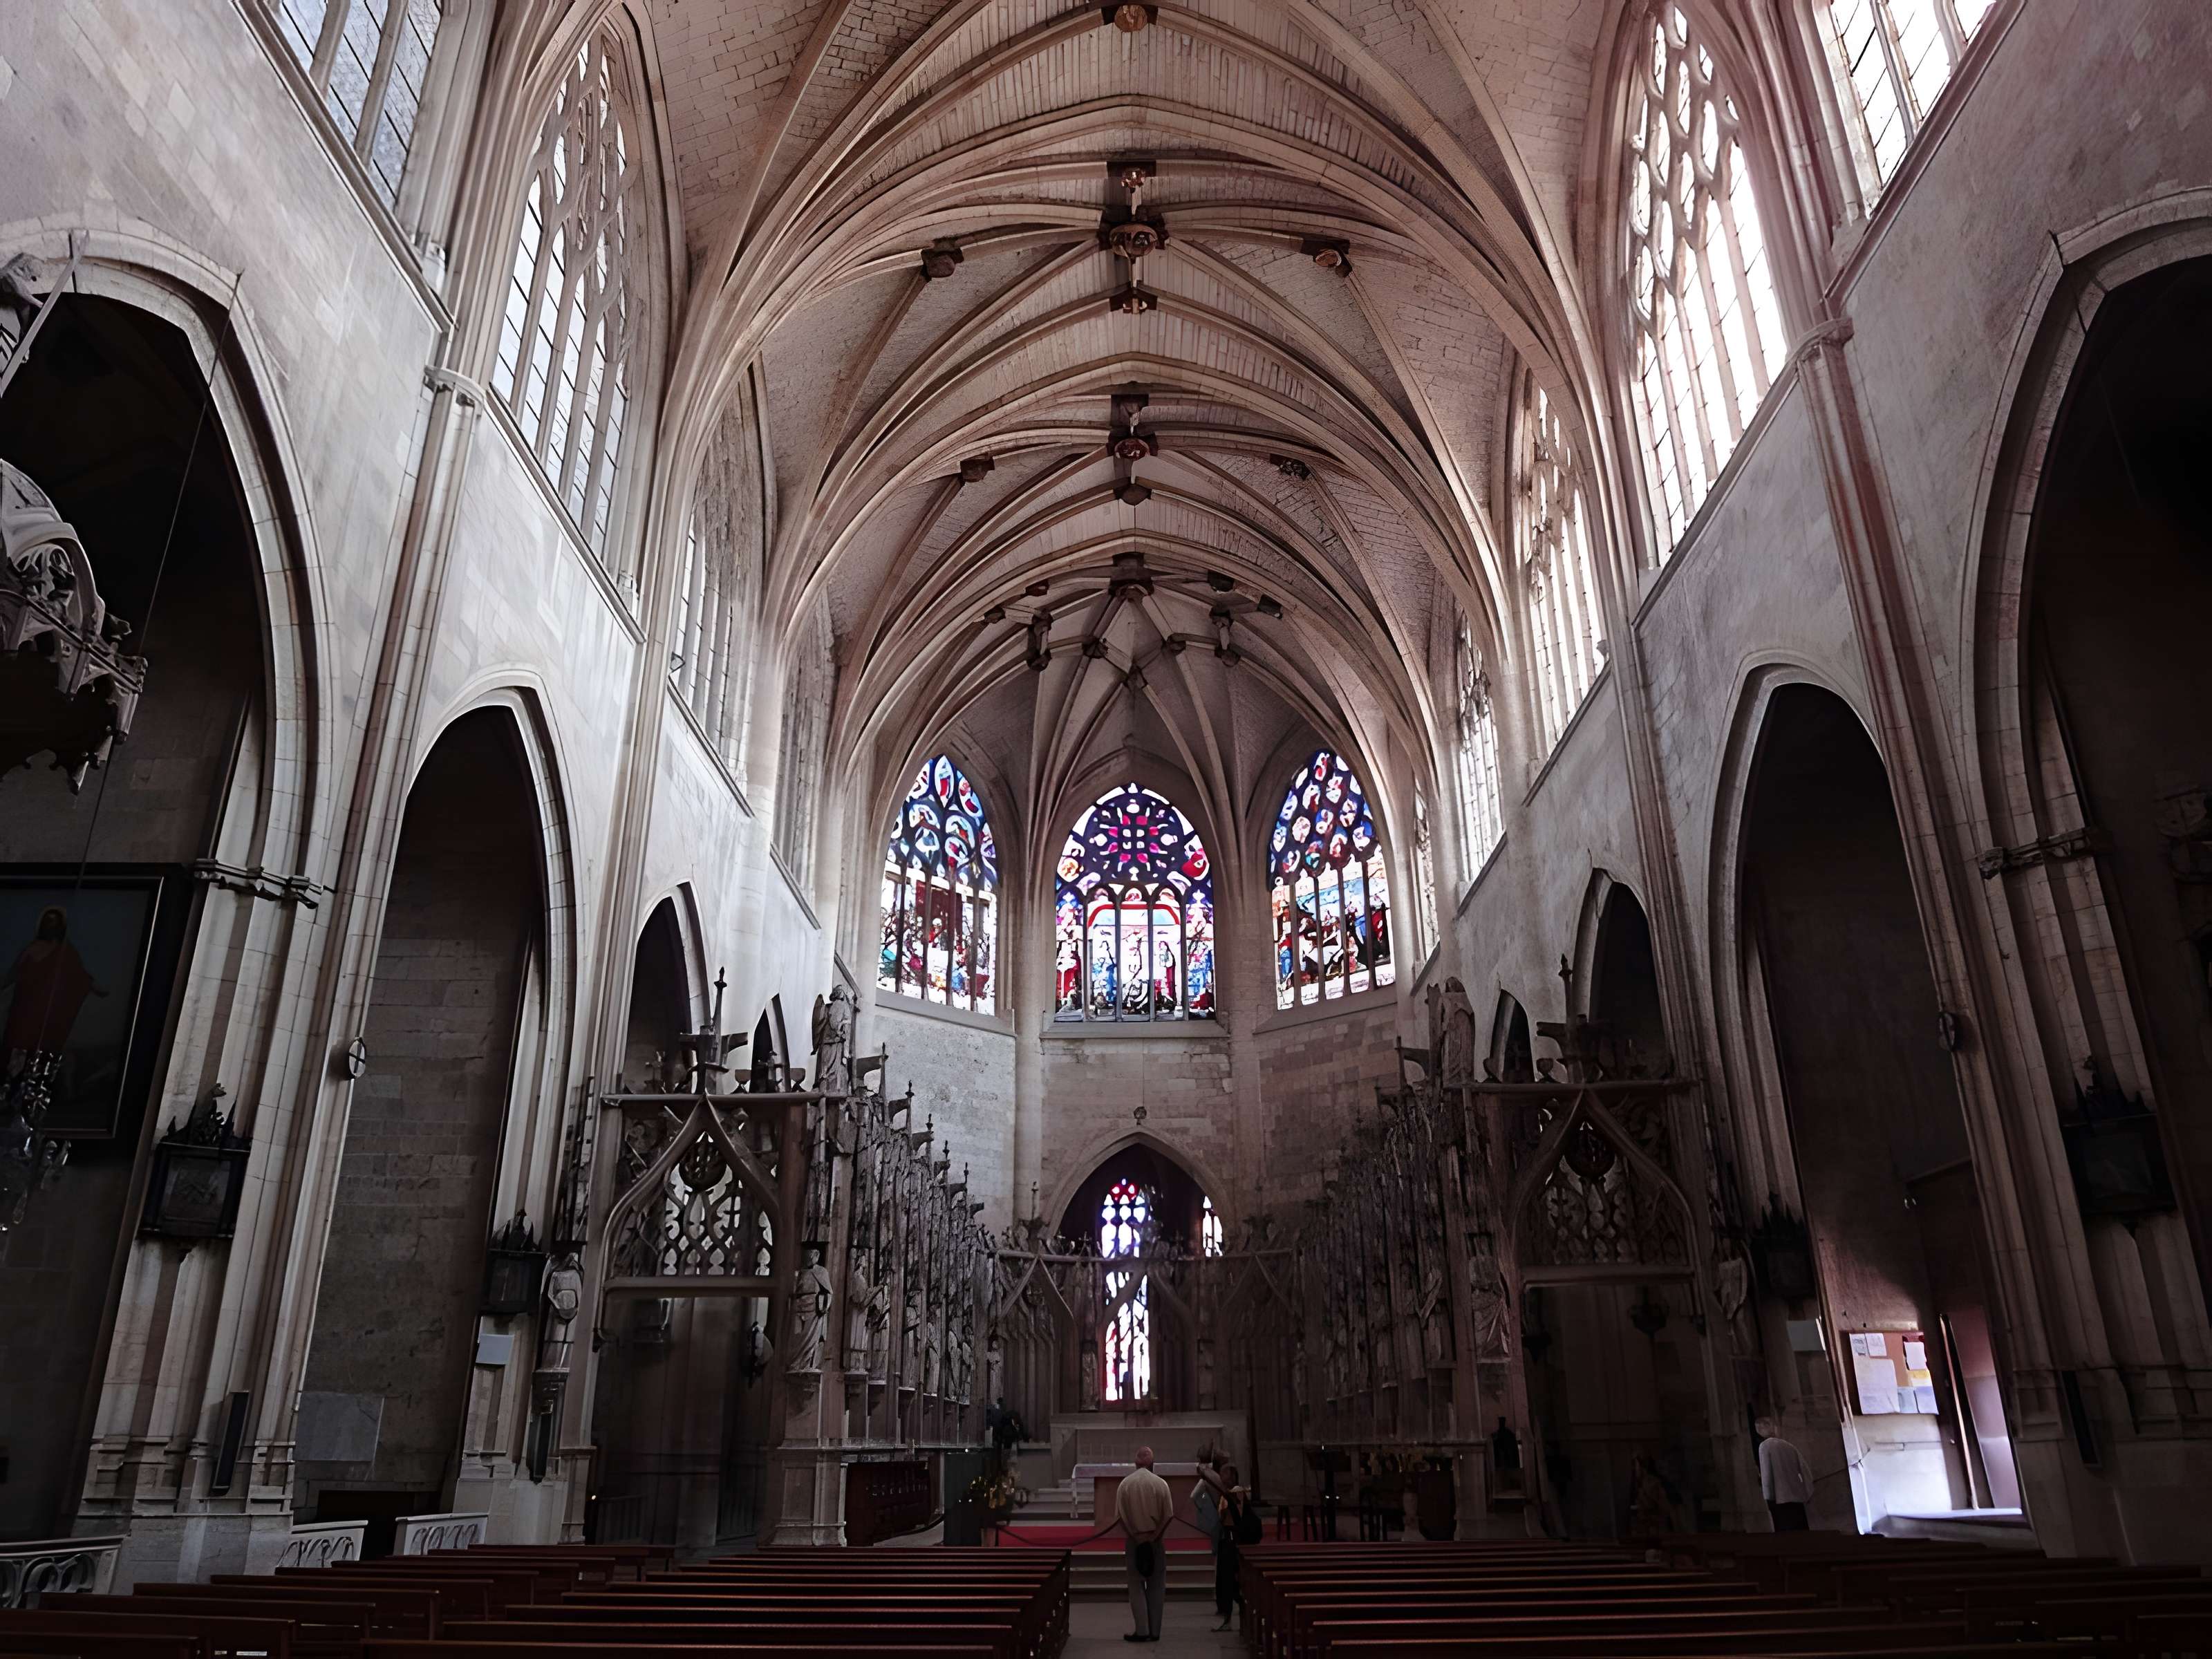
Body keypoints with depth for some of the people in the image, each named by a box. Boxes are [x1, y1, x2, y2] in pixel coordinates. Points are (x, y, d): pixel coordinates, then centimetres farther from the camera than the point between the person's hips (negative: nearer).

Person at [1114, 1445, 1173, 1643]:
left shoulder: (1125, 1484, -6)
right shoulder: (1161, 1484, -6)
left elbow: (1120, 1515, -7)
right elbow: (1168, 1515, -8)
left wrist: (1136, 1537, -4)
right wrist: (1154, 1536, -5)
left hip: (1134, 1540, 0)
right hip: (1157, 1541, 0)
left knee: (1137, 1585, 8)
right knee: (1156, 1586, 10)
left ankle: (1142, 1630, 3)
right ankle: (1154, 1631, 11)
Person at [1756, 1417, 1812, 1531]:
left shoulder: (1765, 1446, -3)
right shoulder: (1789, 1446, 12)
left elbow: (1766, 1473, -10)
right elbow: (1805, 1470, 8)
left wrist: (1768, 1498, -6)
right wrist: (1809, 1493, 14)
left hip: (1780, 1498, -5)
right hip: (1797, 1496, 5)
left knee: (1786, 1533, -4)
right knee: (1802, 1531, 9)